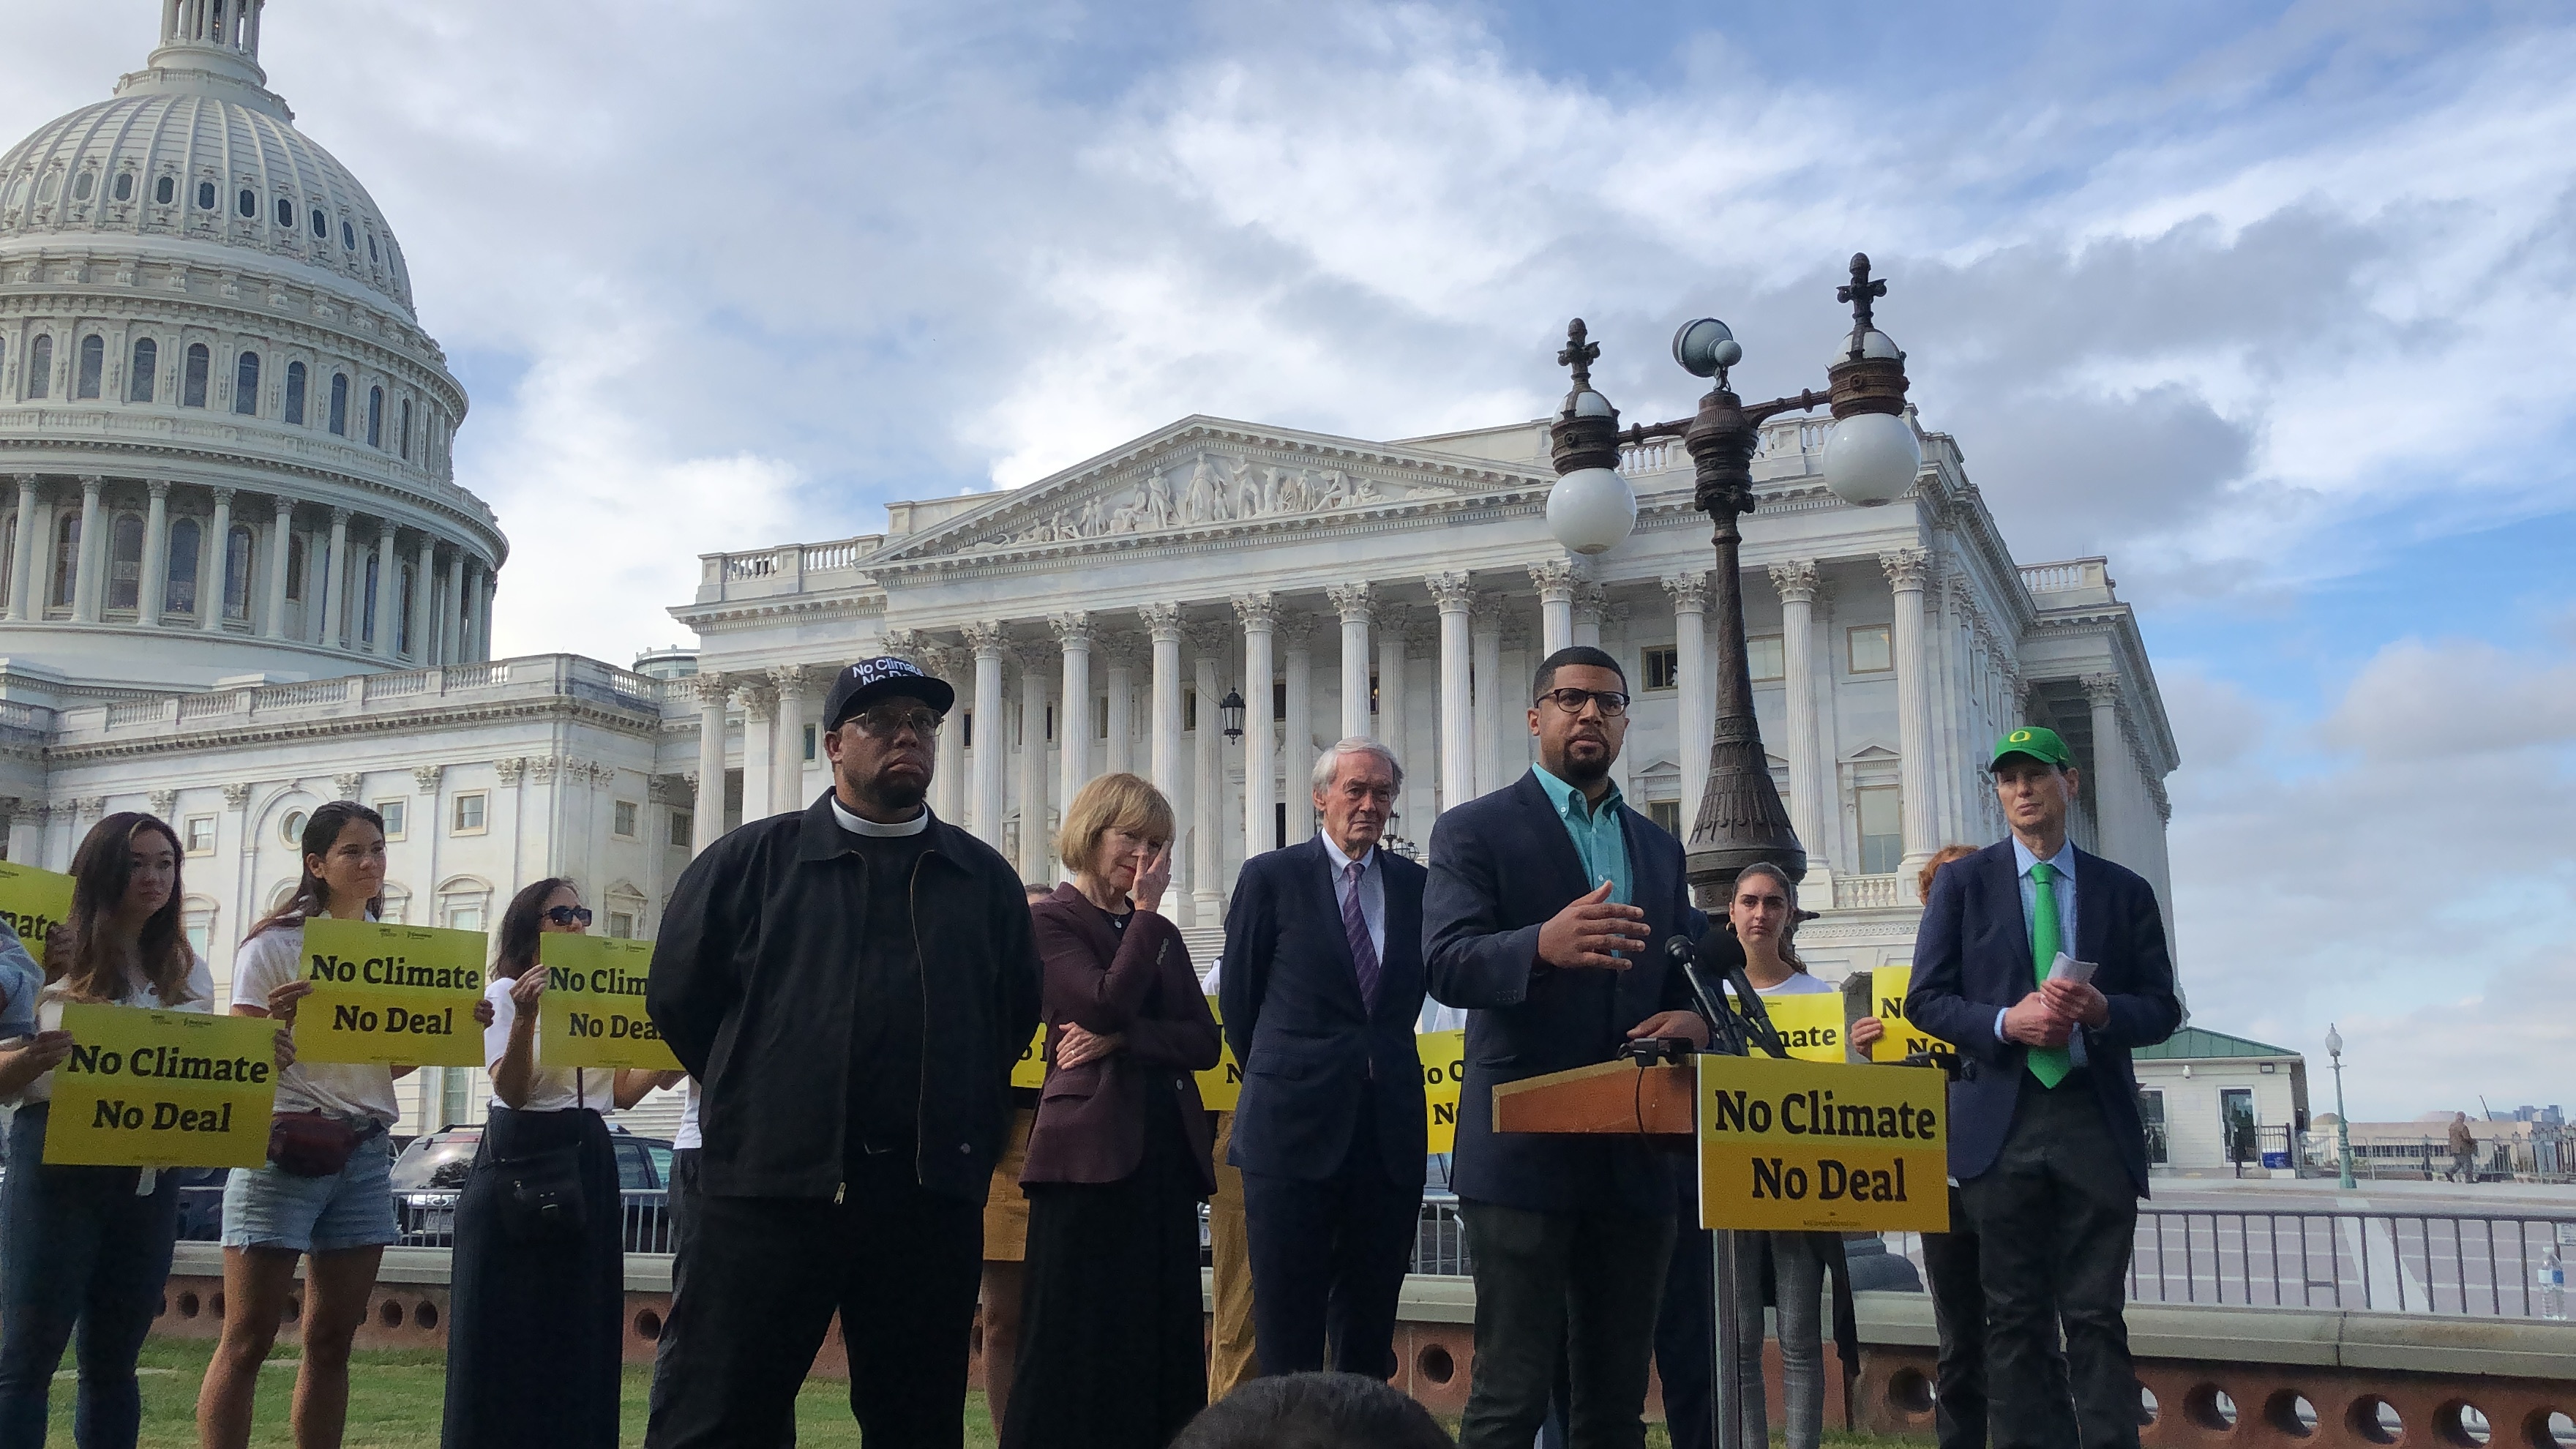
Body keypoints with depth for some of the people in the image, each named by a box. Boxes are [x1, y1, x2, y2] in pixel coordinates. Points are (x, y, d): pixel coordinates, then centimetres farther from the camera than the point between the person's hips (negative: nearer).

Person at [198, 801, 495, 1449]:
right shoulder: (276, 943, -3)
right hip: (283, 1149, -5)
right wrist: (276, 1023, -26)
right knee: (247, 1342, -5)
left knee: (331, 1342, 7)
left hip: (366, 1153, 5)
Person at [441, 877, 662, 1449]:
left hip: (589, 1163, 5)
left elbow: (623, 1092, 10)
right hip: (520, 1162, -5)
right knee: (508, 1324, -2)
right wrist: (525, 1018, -28)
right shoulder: (507, 992, -2)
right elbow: (512, 1092, -13)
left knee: (583, 1325, 5)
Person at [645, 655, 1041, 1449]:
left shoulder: (986, 878, 12)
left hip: (933, 1203, 2)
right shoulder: (751, 861, 6)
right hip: (771, 1191, -2)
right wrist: (758, 1101, 11)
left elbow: (1016, 1013, 17)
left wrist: (960, 1130, 12)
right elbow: (679, 996, 9)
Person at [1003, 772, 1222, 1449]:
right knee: (1078, 1348, -2)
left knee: (1161, 1345, 6)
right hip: (1091, 1154, -6)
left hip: (1166, 1153, 6)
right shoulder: (1053, 919, 0)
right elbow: (1107, 1003, -17)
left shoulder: (1161, 934, 18)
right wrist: (1145, 912, -6)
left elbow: (1204, 1042, 7)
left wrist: (1120, 1040, -10)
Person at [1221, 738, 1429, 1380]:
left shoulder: (1413, 885, 9)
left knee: (1370, 1327, 9)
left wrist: (1375, 1064, 12)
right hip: (1295, 1128, -3)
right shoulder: (1272, 877, 0)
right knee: (1287, 1330, 2)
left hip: (1389, 1129, 3)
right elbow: (1239, 998, 5)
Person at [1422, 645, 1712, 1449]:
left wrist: (1695, 1017, -7)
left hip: (1635, 1159, 6)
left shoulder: (1659, 848, 17)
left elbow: (1692, 975, 18)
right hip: (1526, 1150, -5)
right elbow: (1446, 963, -14)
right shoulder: (1475, 829, 0)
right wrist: (1545, 945, -35)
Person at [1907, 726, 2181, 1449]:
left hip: (2097, 1123, 1)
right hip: (2001, 1121, 0)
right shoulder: (1962, 883, 7)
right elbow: (1926, 1001, 3)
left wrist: (2104, 1011, -11)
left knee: (2097, 1317, 1)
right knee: (2015, 1321, 3)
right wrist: (2006, 1022, -14)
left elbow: (2162, 1009, 10)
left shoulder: (2125, 891, 11)